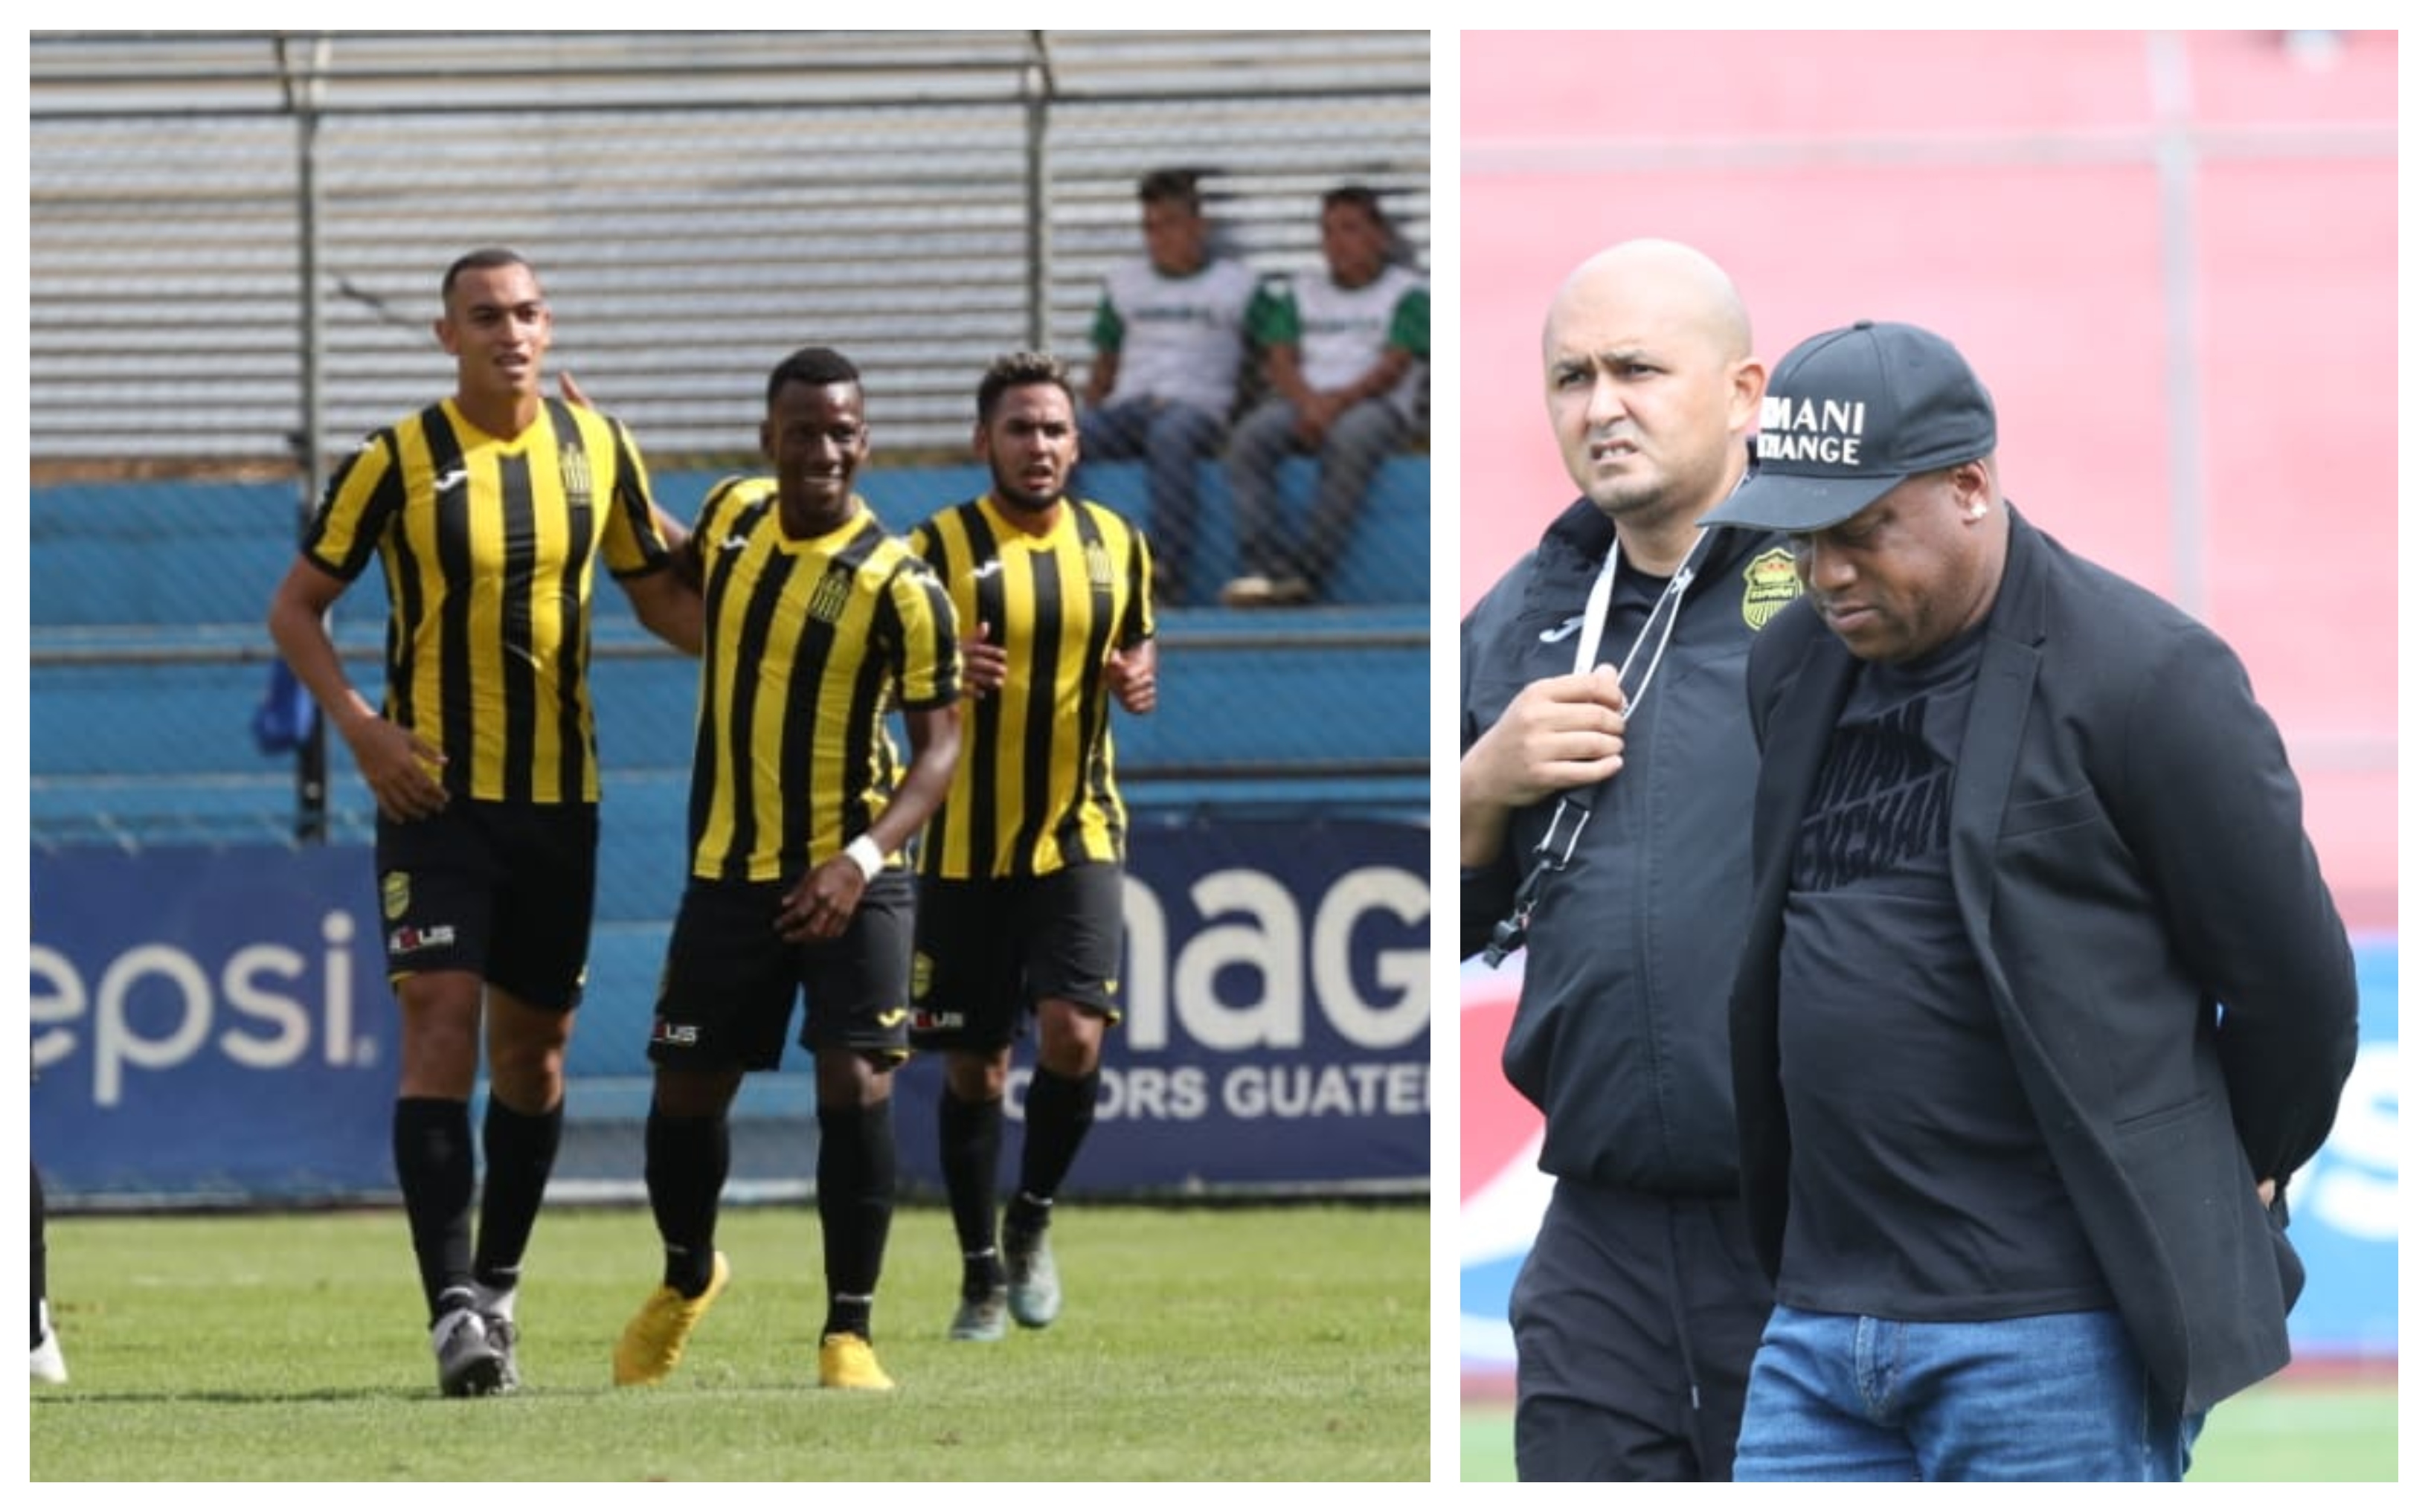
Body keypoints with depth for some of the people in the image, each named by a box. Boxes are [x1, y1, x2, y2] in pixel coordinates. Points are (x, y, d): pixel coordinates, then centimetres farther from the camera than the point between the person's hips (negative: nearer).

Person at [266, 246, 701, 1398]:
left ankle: (497, 1286, 26)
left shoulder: (596, 448, 4)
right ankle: (455, 1311, -18)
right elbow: (296, 606, 1)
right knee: (442, 1026, -14)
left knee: (533, 1043, 10)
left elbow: (660, 596, 16)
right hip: (435, 788, -4)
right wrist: (359, 726, -12)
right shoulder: (397, 462, -5)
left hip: (559, 794, 4)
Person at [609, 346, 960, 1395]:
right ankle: (688, 1278, 36)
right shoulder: (733, 514, 2)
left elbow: (940, 741, -11)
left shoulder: (897, 584, -14)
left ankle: (849, 1331, -4)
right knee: (684, 1094, 8)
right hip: (729, 873, 4)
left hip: (849, 881, -4)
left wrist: (863, 856, -24)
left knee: (856, 1088, -15)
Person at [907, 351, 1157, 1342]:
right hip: (964, 844, -1)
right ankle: (982, 1271, 19)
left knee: (1073, 1034, -15)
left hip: (1077, 834, 1)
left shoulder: (1117, 545, 5)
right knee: (975, 1066, 4)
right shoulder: (938, 546, -5)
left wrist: (1137, 681, -4)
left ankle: (1032, 1221, 9)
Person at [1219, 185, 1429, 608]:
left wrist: (1340, 401, -19)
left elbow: (1395, 367, -3)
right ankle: (1269, 568, -41)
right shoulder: (1299, 293, 23)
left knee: (1350, 441, -39)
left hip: (1374, 404, -4)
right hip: (1301, 401, 4)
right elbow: (1280, 362, 10)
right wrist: (1308, 403, -12)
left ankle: (1306, 571, -44)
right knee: (1248, 441, -29)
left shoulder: (1408, 292, 10)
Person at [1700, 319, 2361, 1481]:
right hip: (1821, 1322, 6)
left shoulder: (2145, 675, -9)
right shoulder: (1789, 670, 12)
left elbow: (2294, 980, -3)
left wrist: (2214, 1196, 11)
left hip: (2059, 1331, -6)